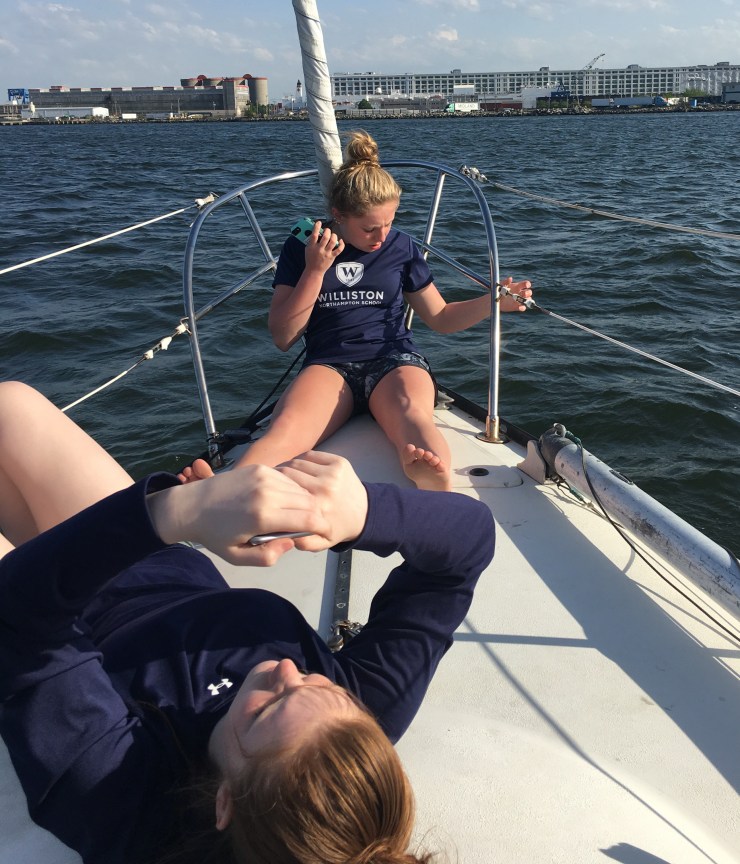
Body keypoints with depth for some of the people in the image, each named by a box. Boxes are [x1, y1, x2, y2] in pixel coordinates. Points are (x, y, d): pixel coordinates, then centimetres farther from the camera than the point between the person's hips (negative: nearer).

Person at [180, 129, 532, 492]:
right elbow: (283, 337, 3)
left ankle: (434, 477, -70)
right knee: (286, 428, -35)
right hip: (329, 366, 0)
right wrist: (315, 270, -7)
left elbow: (442, 318, 20)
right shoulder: (302, 248, 8)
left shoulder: (401, 247, 12)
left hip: (395, 361, 1)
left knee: (412, 411, -38)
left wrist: (492, 301, 1)